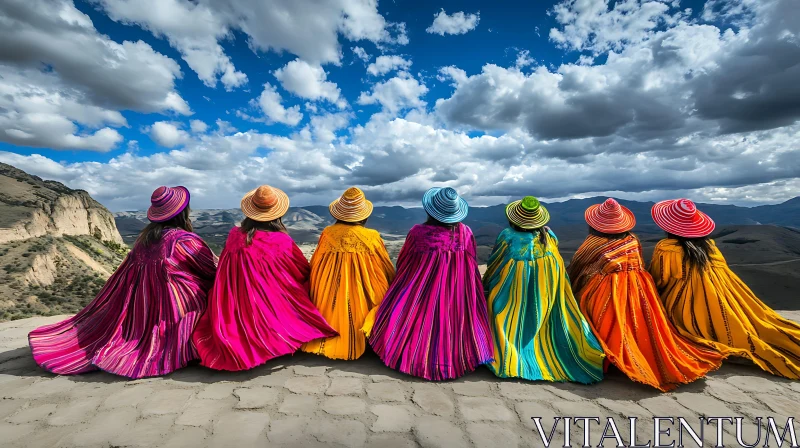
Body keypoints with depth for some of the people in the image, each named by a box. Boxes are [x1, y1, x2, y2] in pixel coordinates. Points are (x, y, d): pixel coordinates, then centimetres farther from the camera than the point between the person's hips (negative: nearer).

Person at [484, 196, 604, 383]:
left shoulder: (507, 237, -18)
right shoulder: (549, 235, -6)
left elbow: (493, 266, -7)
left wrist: (486, 284, 8)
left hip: (513, 293, -4)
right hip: (546, 289, 4)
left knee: (515, 323, 12)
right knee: (542, 322, 17)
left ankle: (510, 359, 18)